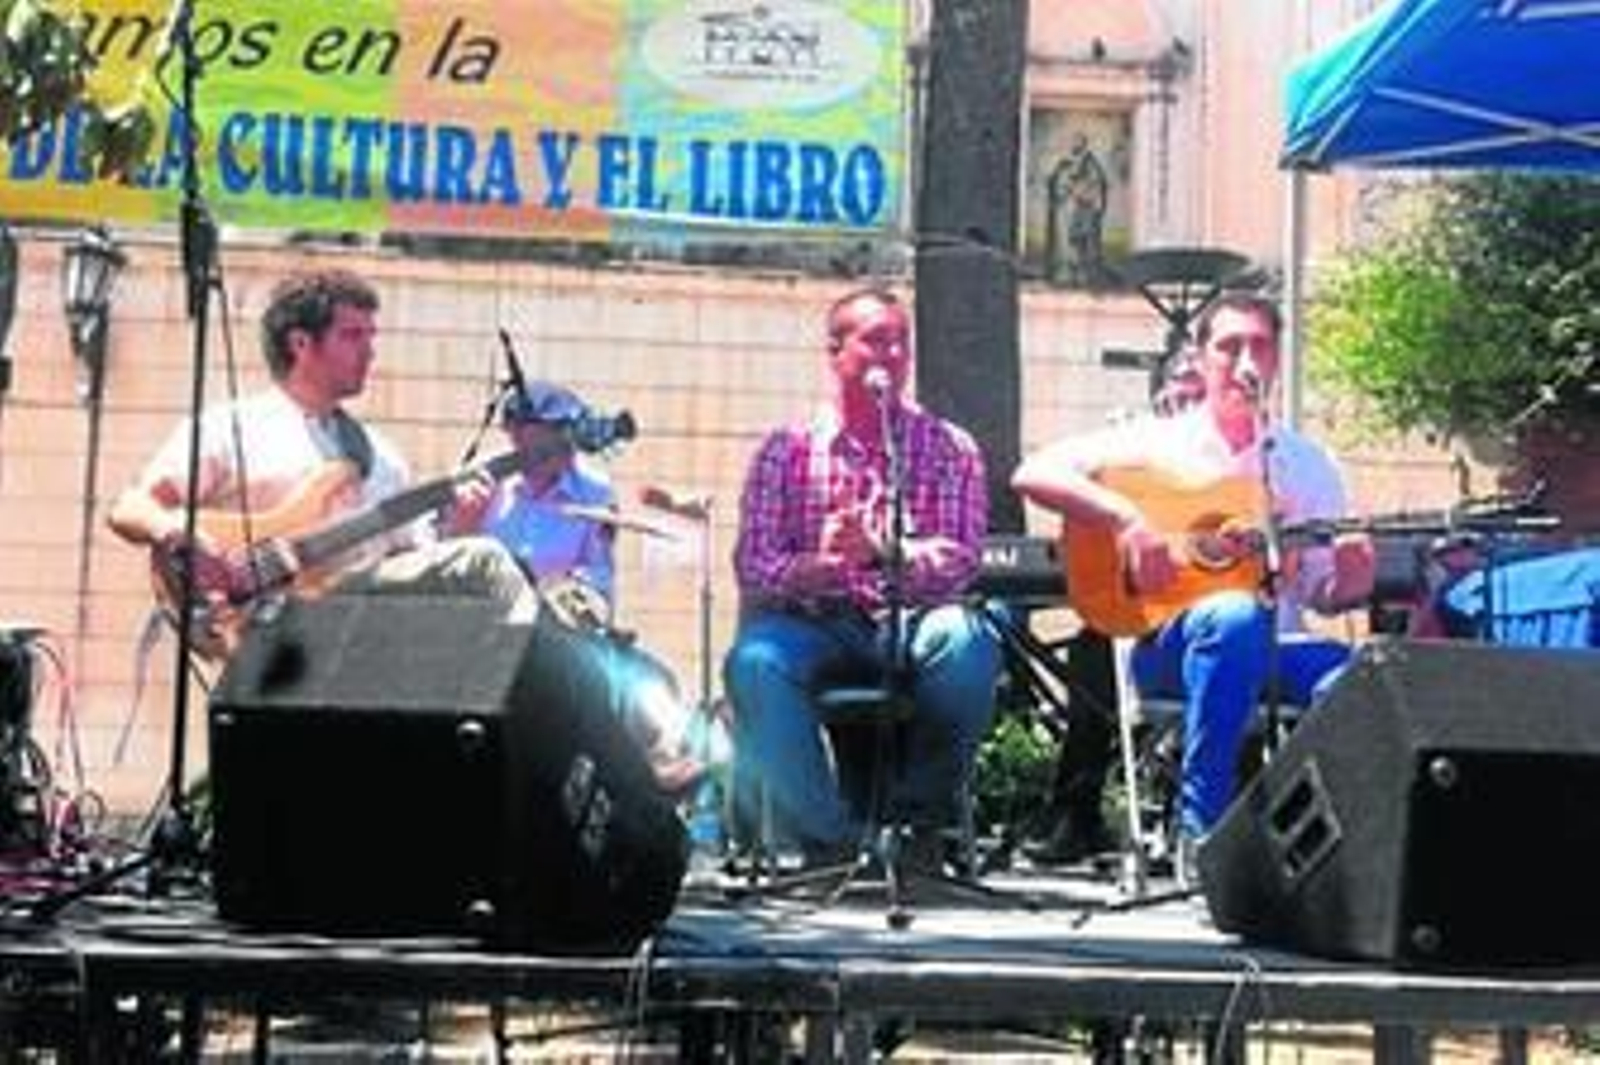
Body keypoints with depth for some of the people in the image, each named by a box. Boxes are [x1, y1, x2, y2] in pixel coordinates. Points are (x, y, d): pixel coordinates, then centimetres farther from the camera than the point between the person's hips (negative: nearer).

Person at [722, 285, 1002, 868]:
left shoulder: (949, 448, 10)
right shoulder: (787, 449, 10)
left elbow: (959, 564, -5)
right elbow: (753, 567, 0)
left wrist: (880, 550, -24)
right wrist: (815, 567, -21)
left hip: (910, 623, 0)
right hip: (813, 623, 0)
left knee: (969, 644, -33)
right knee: (754, 662, -32)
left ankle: (918, 816, -10)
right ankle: (829, 832, -16)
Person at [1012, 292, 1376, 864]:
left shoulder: (1308, 464, 16)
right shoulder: (1156, 442, 7)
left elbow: (1325, 596, 15)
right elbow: (1032, 473, -5)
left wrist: (1352, 580, -9)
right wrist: (1126, 518, -17)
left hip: (1276, 646, 3)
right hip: (1164, 643, -2)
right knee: (1236, 615, -38)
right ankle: (1200, 826, -28)